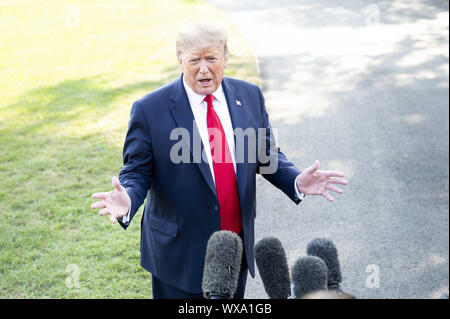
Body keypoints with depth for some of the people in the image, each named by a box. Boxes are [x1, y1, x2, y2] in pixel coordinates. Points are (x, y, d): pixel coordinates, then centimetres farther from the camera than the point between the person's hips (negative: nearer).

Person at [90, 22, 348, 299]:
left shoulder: (250, 96, -1)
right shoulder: (150, 109, -13)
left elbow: (266, 155, 6)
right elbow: (137, 172, -8)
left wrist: (296, 181, -13)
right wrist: (127, 202, -30)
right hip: (180, 252, -3)